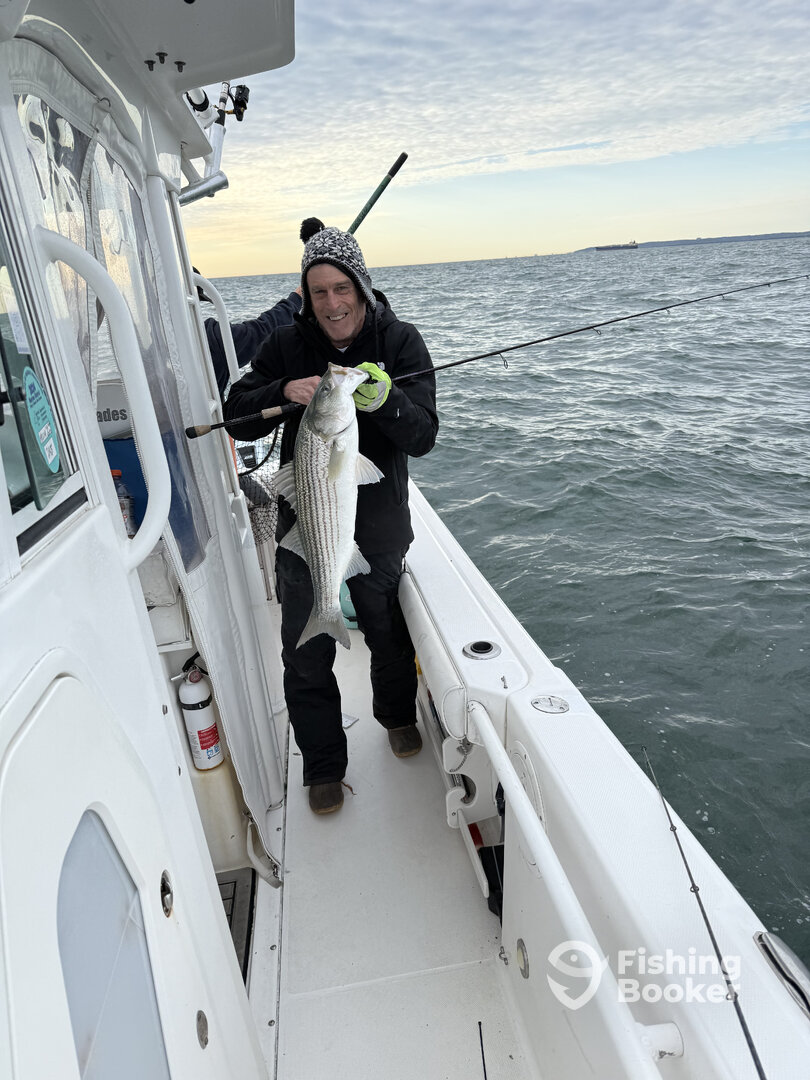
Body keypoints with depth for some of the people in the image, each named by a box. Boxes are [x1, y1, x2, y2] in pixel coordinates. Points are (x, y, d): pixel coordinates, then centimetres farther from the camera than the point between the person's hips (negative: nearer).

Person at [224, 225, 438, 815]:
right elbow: (237, 414, -5)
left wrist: (386, 401, -33)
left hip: (378, 522, 0)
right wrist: (284, 392, -24)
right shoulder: (287, 344, -3)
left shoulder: (400, 341, -6)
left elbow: (423, 436, -13)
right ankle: (323, 766, 31)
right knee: (306, 655, 9)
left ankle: (398, 714, 51)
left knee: (388, 634, 19)